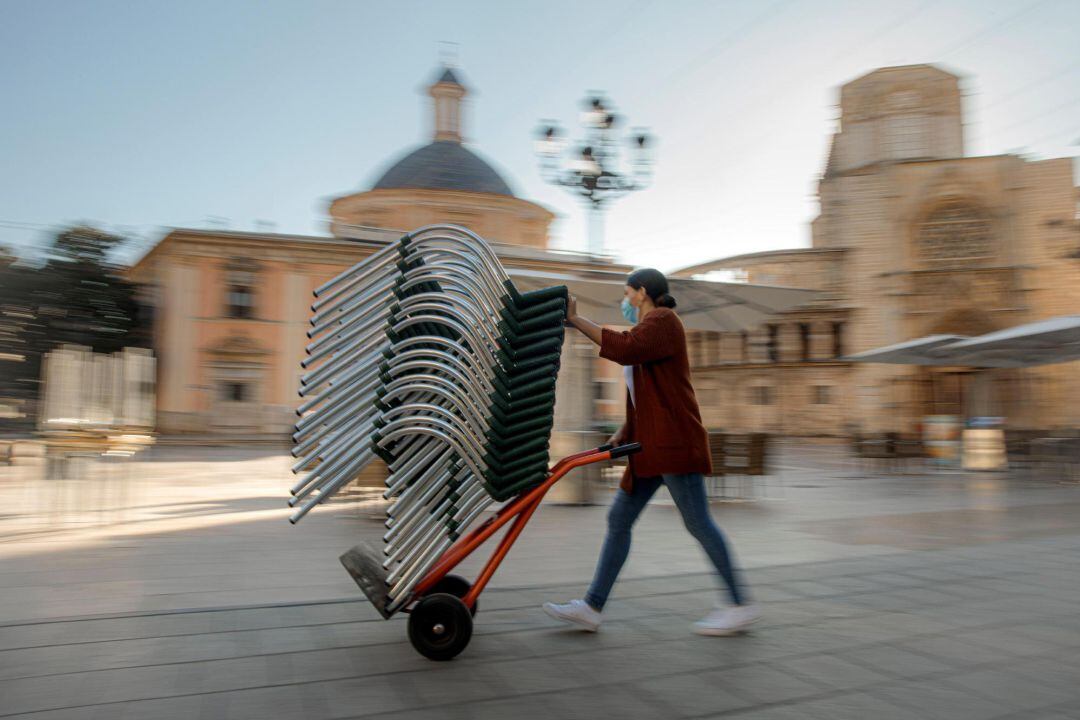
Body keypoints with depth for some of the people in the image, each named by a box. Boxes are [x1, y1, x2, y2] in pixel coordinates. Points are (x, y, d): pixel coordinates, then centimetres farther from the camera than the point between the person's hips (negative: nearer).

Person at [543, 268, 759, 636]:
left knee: (697, 522, -4)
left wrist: (576, 320, -22)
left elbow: (625, 348, -26)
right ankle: (592, 606, 7)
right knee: (619, 520, 5)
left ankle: (740, 605, 8)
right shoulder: (646, 330, 23)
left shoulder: (663, 320, -4)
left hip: (675, 441, -9)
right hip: (651, 446, 10)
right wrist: (624, 433, 10)